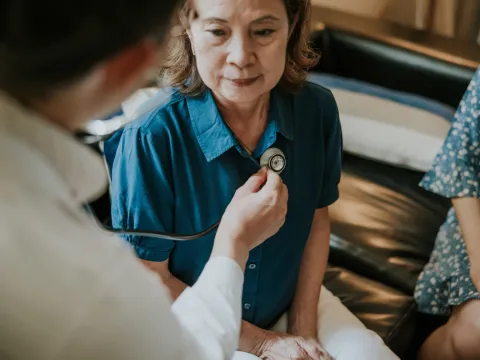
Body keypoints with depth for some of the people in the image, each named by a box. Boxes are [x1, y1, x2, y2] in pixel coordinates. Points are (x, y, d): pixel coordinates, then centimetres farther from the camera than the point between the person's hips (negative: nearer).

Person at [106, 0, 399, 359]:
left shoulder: (317, 111, -13)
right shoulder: (150, 138, -26)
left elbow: (317, 220, 3)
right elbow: (150, 279, -16)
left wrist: (304, 327, -3)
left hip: (293, 300, 5)